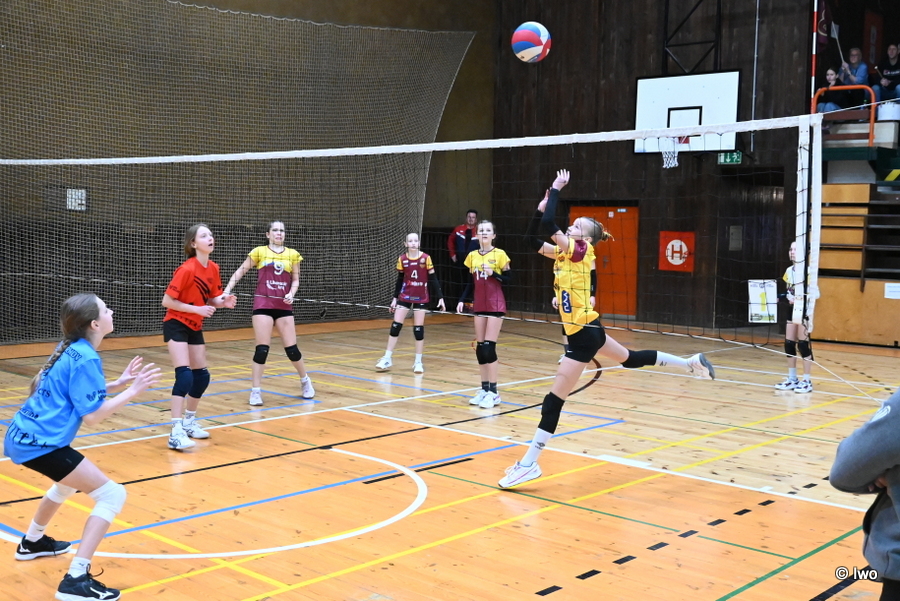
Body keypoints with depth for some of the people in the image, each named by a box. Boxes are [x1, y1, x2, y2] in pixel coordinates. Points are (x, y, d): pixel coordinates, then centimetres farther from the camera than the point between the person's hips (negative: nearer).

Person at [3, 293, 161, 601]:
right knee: (112, 495, -9)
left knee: (69, 481, 37)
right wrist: (132, 392, -11)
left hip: (23, 436, 10)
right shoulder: (86, 358, -17)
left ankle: (32, 542, 55)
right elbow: (92, 415, -16)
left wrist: (120, 382, 13)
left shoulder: (69, 349, 11)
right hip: (39, 444, -10)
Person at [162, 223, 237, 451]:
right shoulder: (187, 269, -21)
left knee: (202, 376, 11)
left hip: (195, 328, 8)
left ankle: (189, 422, 29)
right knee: (184, 376, -20)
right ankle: (176, 433, -20)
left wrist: (224, 301, -12)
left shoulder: (213, 269, 0)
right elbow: (167, 301, -19)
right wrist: (197, 309, -25)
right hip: (176, 325, -8)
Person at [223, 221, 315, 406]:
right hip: (263, 305, -2)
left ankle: (305, 381, 29)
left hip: (284, 306, 2)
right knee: (262, 349, -6)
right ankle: (256, 391, 5)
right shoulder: (259, 252, 3)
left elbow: (295, 279, 12)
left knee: (291, 348, 4)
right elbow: (240, 271, 7)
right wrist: (227, 290, -3)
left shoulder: (292, 254, 8)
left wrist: (291, 294, -6)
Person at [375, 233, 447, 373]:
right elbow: (399, 280, 9)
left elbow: (433, 279, -3)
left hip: (421, 298, -2)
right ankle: (387, 359, 6)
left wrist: (440, 298, -5)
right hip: (404, 297, 2)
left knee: (419, 329, 0)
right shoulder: (402, 259, -1)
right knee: (395, 326, -1)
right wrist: (395, 298, 10)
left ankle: (418, 362, 11)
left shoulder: (426, 258, -8)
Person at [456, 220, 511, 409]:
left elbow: (507, 280, -4)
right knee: (480, 348, 5)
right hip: (479, 306, 5)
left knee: (489, 347, -10)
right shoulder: (472, 256, 8)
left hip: (495, 306, -5)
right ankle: (484, 389, 13)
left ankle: (493, 392, -4)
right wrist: (462, 300, 4)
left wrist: (493, 273, -20)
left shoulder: (499, 255, -6)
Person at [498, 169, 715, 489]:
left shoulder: (580, 252, -16)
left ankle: (528, 464, -5)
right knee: (630, 358, 28)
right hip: (586, 329, 10)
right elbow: (532, 240, 7)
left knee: (554, 399, -8)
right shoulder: (564, 254, 5)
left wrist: (556, 189, -16)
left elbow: (548, 225, -27)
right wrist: (540, 207, -2)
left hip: (584, 334, -10)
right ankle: (691, 363, 40)